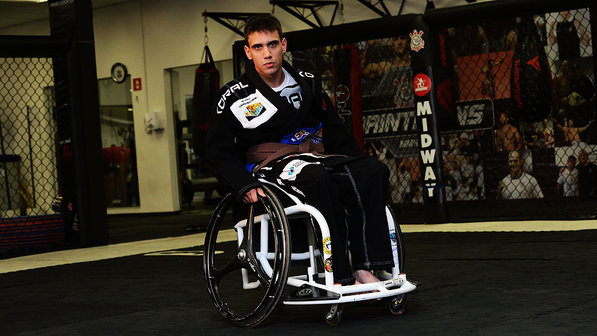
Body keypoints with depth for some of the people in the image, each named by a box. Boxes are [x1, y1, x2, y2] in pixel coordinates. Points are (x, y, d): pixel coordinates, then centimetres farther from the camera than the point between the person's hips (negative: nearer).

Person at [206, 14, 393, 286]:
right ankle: (339, 278, -37)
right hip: (269, 166, -5)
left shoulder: (307, 84, 13)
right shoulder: (234, 96, 1)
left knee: (373, 170, -22)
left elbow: (336, 134, 19)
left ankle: (365, 267, -29)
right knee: (318, 179, -38)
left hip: (314, 158, 5)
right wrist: (244, 186, -19)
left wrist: (360, 168, 5)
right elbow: (219, 151, -2)